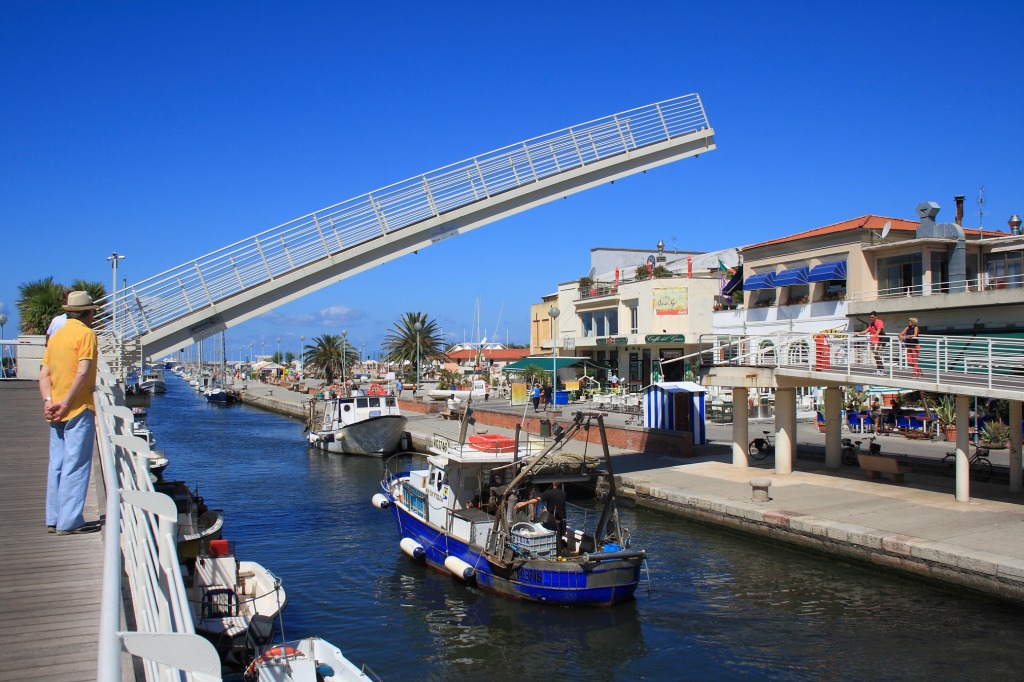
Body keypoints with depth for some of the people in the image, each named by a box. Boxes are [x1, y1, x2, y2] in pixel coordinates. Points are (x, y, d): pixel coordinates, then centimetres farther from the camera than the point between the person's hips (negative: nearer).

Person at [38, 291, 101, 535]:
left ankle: (54, 519, 17)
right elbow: (83, 372, -17)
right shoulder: (86, 334, -6)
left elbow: (44, 373, 9)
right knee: (76, 465, -5)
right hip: (79, 410, -8)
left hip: (57, 412, 8)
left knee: (57, 464, 12)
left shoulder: (56, 336, 17)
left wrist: (48, 401, -2)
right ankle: (69, 522, -4)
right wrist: (66, 402, -14)